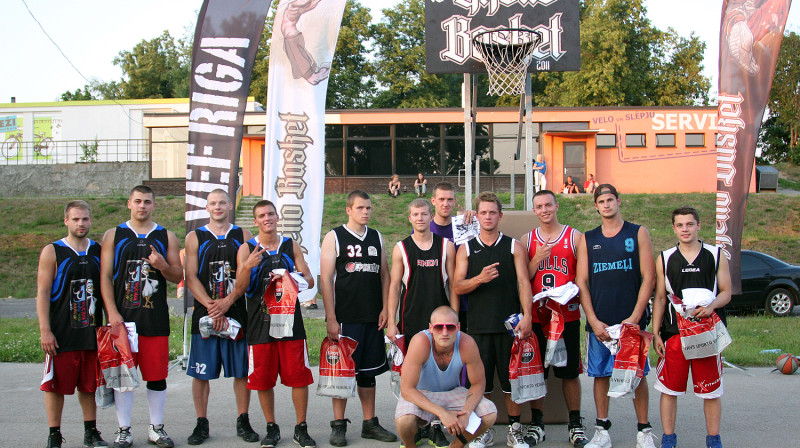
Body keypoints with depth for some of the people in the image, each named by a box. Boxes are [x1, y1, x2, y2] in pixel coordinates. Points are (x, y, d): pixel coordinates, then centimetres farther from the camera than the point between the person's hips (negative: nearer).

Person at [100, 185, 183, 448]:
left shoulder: (166, 237, 10)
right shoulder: (113, 236, 8)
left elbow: (178, 277, 10)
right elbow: (105, 276, 3)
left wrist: (162, 265, -12)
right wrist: (112, 312, -8)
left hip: (156, 317, 1)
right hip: (123, 317, -1)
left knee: (157, 374, 4)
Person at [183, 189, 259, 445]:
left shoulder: (243, 236, 8)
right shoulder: (195, 238, 8)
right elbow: (191, 277, 0)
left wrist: (226, 302, -12)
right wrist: (210, 306, -12)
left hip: (237, 312, 0)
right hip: (204, 314, 0)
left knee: (242, 370, 3)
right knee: (201, 372, 2)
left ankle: (243, 422, 14)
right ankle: (201, 424, 12)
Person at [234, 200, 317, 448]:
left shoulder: (291, 246, 9)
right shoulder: (247, 249, 3)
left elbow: (309, 280, 6)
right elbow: (239, 290, -3)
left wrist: (290, 278, -15)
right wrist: (248, 267, -22)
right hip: (260, 322, -1)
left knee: (299, 376, 0)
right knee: (263, 379, 4)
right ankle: (271, 428, 19)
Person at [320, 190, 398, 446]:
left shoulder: (377, 238, 12)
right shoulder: (334, 238, -1)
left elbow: (384, 275, 14)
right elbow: (326, 279, -6)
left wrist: (385, 309, 1)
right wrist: (331, 319, -12)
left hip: (372, 318, 4)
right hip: (344, 318, -4)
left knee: (368, 372, 10)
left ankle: (370, 423, 18)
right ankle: (338, 425, 10)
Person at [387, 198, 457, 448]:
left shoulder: (446, 246, 5)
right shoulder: (401, 248, 4)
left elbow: (452, 284, 6)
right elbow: (395, 286, 4)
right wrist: (391, 322, -1)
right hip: (411, 322, 0)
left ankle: (437, 427, 9)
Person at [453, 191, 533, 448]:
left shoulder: (514, 246, 8)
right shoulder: (466, 249, 9)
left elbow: (523, 282, 1)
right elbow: (458, 287, 2)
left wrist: (526, 316, -11)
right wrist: (479, 279, -17)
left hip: (509, 323, -1)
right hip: (478, 325, 1)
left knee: (512, 379, 3)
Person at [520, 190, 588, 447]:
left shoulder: (575, 237, 4)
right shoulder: (527, 241, 8)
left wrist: (575, 293, -15)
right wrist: (537, 259, -10)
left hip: (567, 315, -1)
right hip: (536, 316, 1)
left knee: (570, 372, 4)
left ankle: (575, 425, 15)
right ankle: (537, 424, 16)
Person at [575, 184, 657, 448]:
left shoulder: (638, 233, 5)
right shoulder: (588, 239, 10)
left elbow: (648, 278, 0)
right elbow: (582, 282, 7)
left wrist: (635, 317, -9)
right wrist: (594, 321, -4)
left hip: (631, 321, -2)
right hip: (598, 322, 2)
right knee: (600, 374, 5)